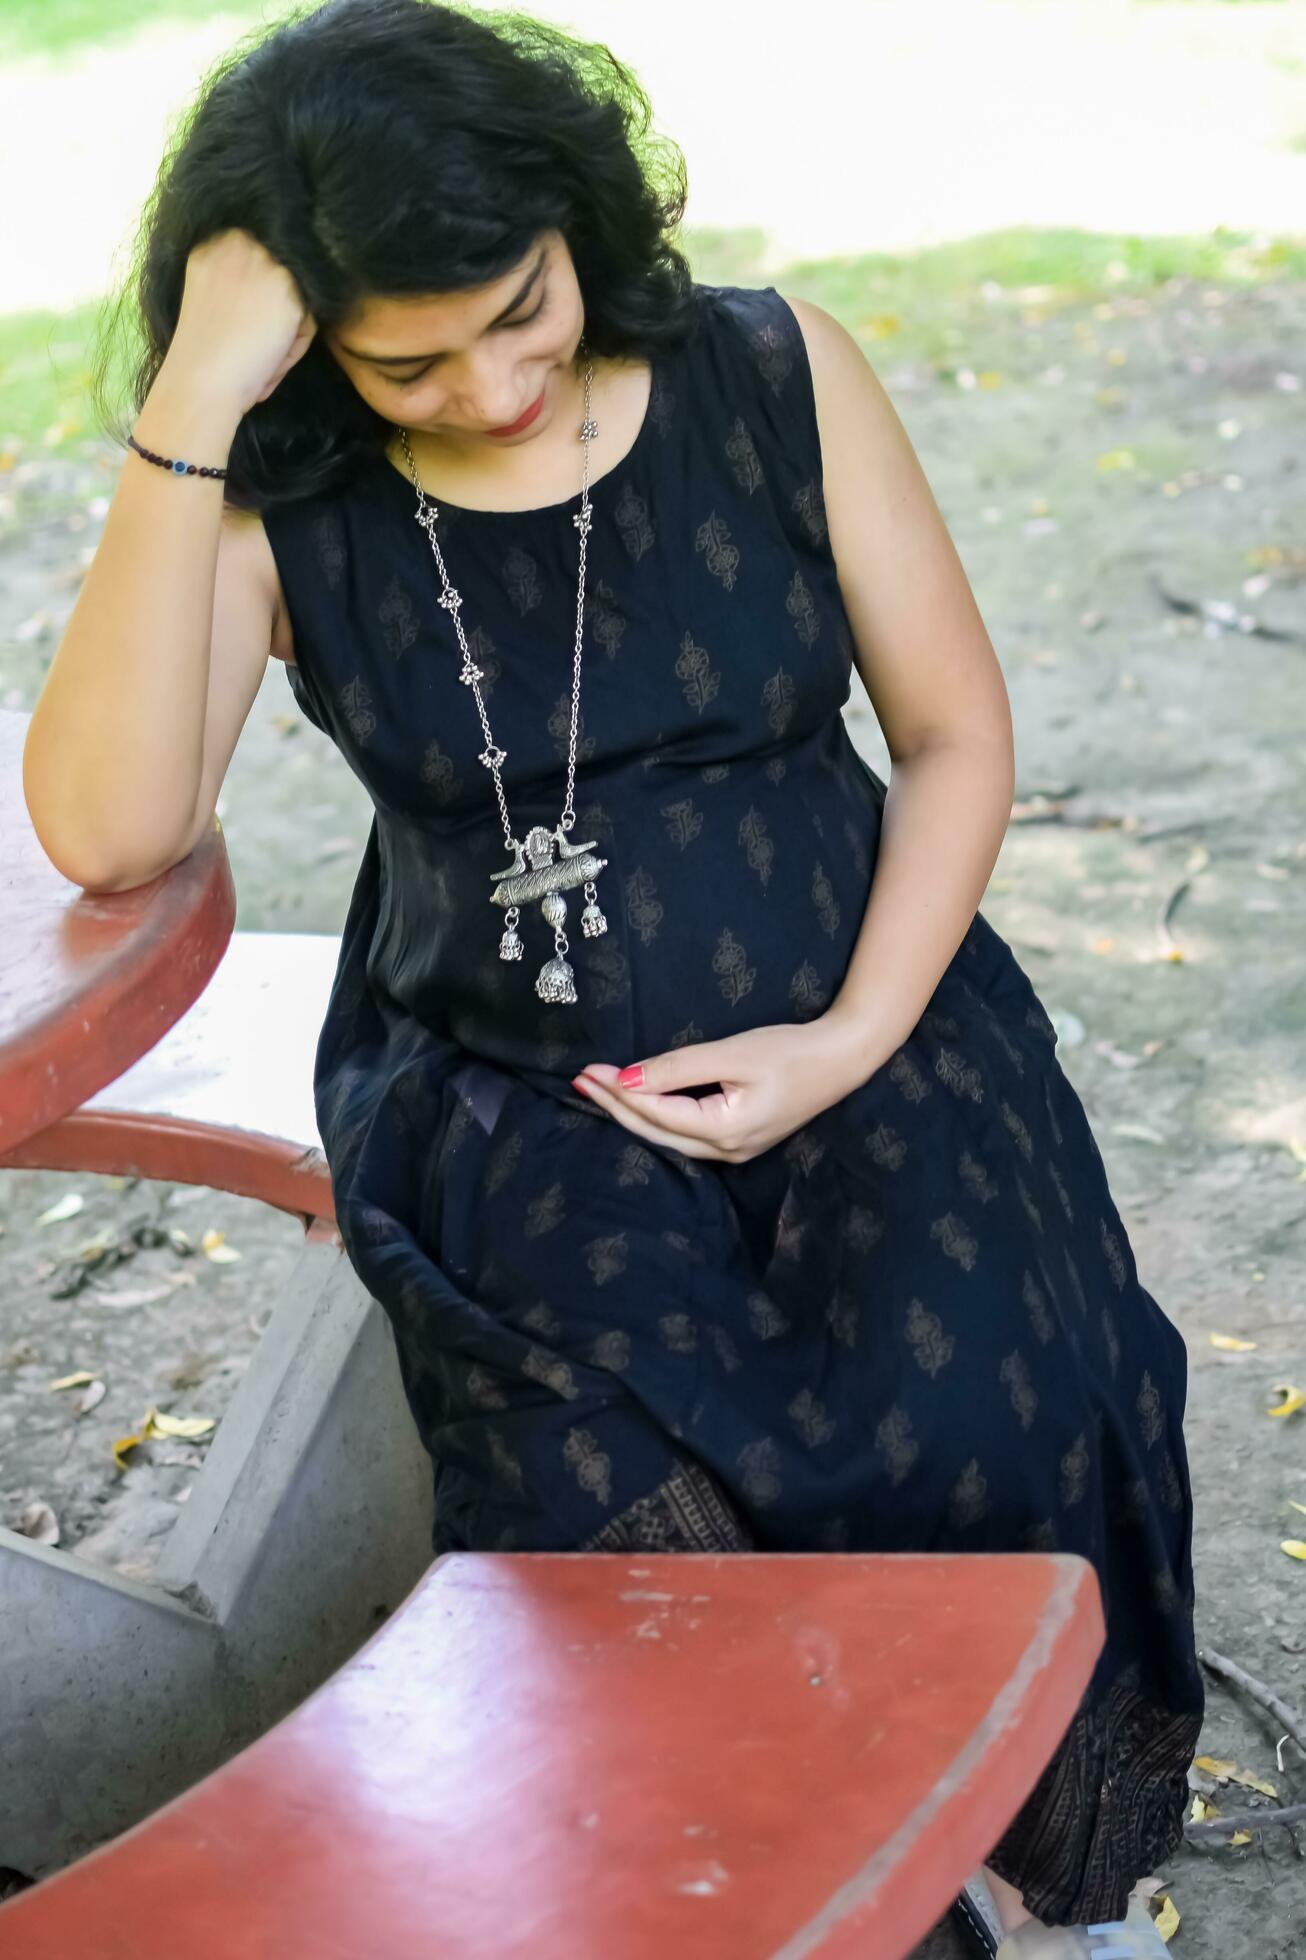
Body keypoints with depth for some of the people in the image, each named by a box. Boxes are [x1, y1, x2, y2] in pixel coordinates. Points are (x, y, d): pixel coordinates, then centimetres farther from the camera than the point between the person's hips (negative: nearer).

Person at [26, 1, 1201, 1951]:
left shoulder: (771, 376, -1)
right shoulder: (280, 506, -3)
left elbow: (956, 730, 4)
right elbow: (108, 831, -19)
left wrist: (852, 1042, -9)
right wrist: (188, 411, -23)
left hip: (848, 1032, 1)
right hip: (509, 1097, 0)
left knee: (985, 1436, -24)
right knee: (641, 1511, -28)